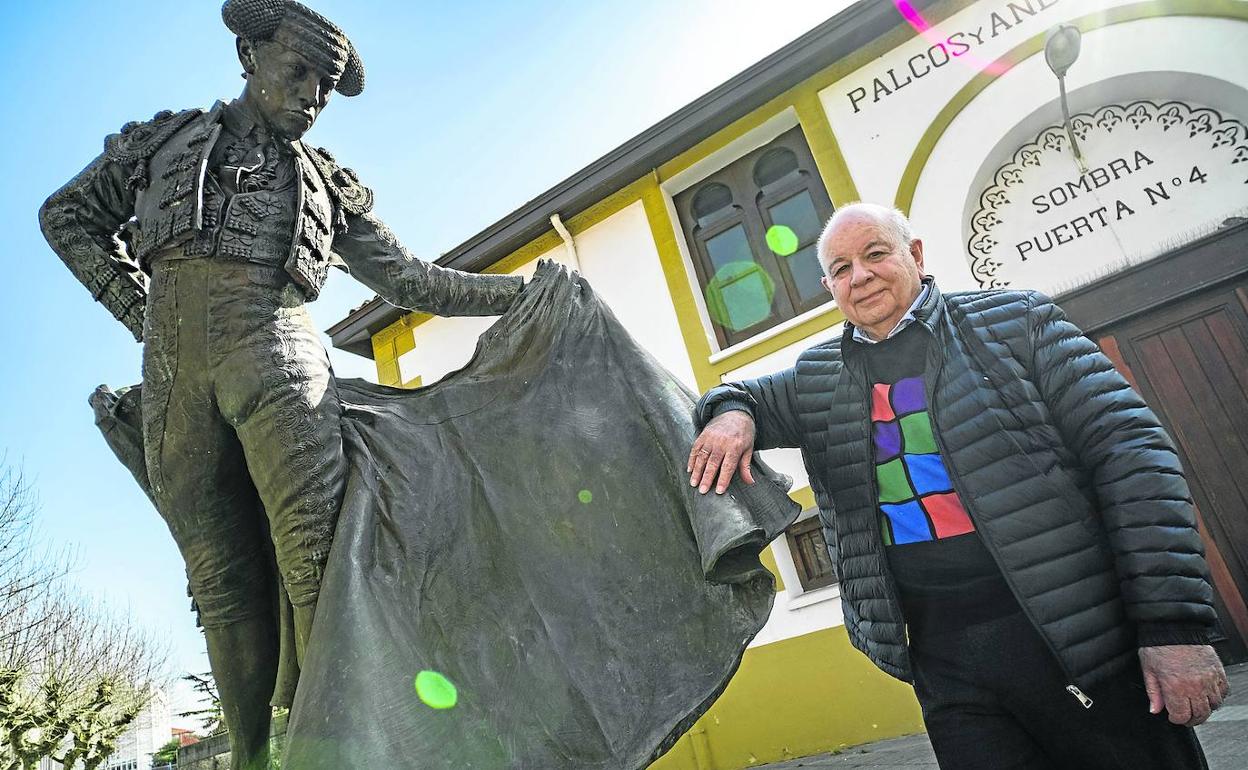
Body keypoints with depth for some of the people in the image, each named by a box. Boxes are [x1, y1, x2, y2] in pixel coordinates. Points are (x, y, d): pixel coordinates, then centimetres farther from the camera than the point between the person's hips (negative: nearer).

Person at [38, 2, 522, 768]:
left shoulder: (329, 184, 21)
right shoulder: (165, 140, 22)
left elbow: (412, 281, 19)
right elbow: (68, 215, 28)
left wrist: (522, 290, 12)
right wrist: (133, 304, 13)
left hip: (273, 348, -1)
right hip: (173, 367, 1)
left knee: (314, 552, -18)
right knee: (222, 578, -2)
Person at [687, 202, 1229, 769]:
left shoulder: (1016, 320, 0)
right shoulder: (818, 380, 9)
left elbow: (1131, 454, -4)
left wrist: (1175, 625, -12)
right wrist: (731, 414, -9)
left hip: (1081, 636, -2)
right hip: (944, 663, 3)